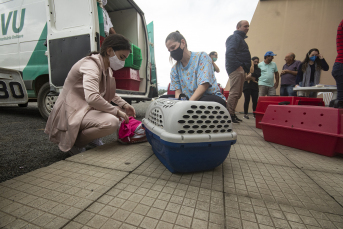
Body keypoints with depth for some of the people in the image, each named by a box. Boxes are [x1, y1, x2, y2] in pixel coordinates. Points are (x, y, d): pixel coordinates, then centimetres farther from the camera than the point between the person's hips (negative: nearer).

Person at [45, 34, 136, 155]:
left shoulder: (107, 68, 7)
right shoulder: (91, 64, -21)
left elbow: (110, 93, 20)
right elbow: (92, 97, -38)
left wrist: (124, 105, 4)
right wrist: (116, 111, -25)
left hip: (87, 109, 9)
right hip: (72, 113, -9)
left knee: (120, 110, 9)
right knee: (111, 122, -32)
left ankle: (93, 138, 10)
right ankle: (74, 143, -7)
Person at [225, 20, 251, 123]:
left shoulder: (240, 38, 29)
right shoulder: (235, 37, -3)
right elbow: (229, 53, -19)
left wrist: (246, 69, 18)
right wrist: (238, 65, -21)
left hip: (241, 69, 11)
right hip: (236, 69, -10)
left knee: (238, 93, 10)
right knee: (234, 93, -14)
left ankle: (232, 113, 17)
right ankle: (229, 114, -8)